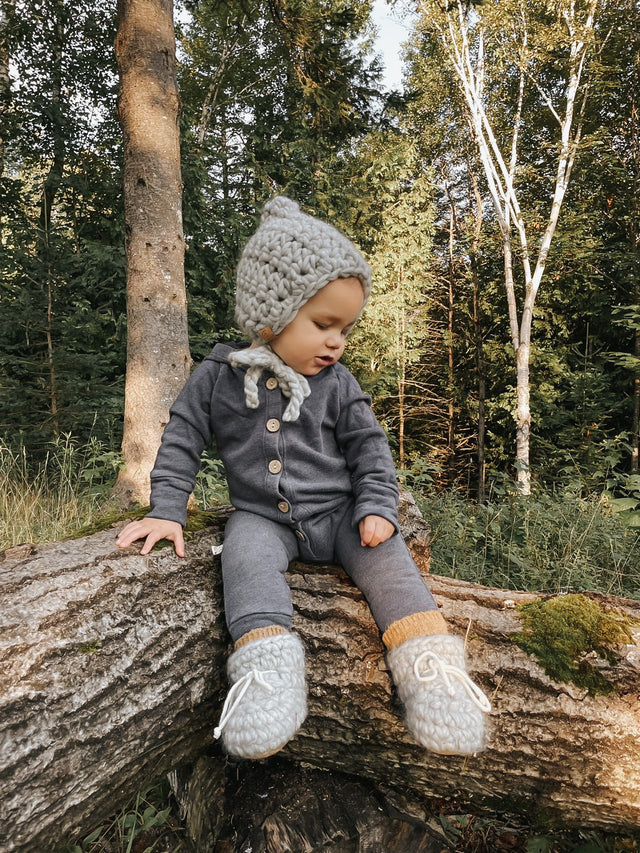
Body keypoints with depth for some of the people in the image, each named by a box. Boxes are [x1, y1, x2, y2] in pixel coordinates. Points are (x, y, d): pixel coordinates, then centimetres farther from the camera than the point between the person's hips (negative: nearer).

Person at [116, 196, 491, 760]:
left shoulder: (337, 385, 1)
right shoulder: (217, 377, -1)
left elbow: (369, 448, 3)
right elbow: (182, 441, 4)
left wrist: (376, 507, -11)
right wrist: (167, 510, -3)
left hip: (337, 512, 1)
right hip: (263, 516, 0)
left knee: (386, 555, -23)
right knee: (247, 557, -31)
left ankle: (428, 659, -22)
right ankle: (267, 663, -33)